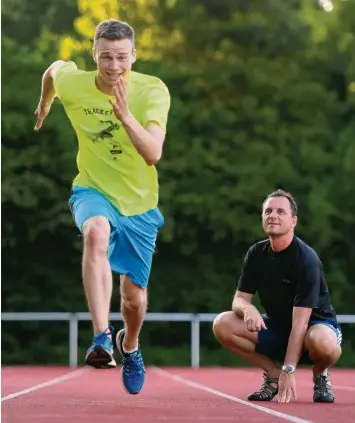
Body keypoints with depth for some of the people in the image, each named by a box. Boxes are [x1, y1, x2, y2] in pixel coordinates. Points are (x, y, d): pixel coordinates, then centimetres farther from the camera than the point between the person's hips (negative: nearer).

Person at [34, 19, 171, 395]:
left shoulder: (153, 91, -20)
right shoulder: (71, 83, -15)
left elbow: (153, 154, -32)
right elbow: (54, 68, 11)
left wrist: (124, 114, -46)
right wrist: (44, 104, 28)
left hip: (139, 202, 1)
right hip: (93, 191, -1)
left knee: (134, 297, 8)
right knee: (97, 233, -38)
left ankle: (129, 346, 44)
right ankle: (101, 338, -45)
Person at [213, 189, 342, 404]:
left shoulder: (306, 259, -22)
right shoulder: (256, 254, -4)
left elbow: (300, 321, -27)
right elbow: (239, 299, -1)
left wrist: (289, 371, -33)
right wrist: (247, 308, -29)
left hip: (316, 323, -5)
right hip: (277, 327, 5)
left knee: (322, 342, -42)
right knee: (223, 324, -18)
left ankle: (320, 375, -4)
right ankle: (273, 373, 0)